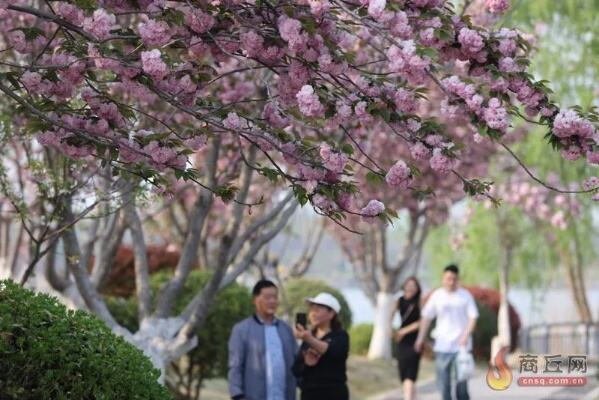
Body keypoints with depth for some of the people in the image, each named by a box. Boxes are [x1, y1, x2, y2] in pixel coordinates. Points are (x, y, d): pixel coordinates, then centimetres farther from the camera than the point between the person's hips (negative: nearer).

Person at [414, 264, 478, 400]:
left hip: (461, 345, -2)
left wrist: (466, 335, -17)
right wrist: (420, 338, 4)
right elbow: (426, 317, 9)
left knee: (461, 381, -4)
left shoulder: (466, 296, 1)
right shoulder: (437, 296, 5)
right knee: (443, 381, 2)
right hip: (442, 346, 2)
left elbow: (473, 317, -3)